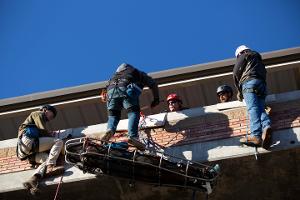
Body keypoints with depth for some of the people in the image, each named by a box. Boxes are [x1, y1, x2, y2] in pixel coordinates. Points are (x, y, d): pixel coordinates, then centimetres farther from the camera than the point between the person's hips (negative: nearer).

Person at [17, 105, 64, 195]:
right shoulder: (38, 114, 14)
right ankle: (50, 167, -33)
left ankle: (33, 180, -38)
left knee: (48, 158, -14)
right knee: (59, 142, -13)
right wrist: (53, 137, 13)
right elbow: (43, 130, -1)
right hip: (28, 141, -8)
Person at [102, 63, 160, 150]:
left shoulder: (117, 73, 44)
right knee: (133, 112, -5)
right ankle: (132, 136, -26)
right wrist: (156, 99, 29)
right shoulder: (140, 74, 33)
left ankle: (110, 130, -19)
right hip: (127, 89, -4)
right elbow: (153, 84, 22)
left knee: (113, 115, 11)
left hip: (111, 89, 4)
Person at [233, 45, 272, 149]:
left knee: (253, 109, -22)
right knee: (260, 109, -10)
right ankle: (266, 126, -42)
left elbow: (236, 74, 9)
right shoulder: (259, 59, 39)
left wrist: (239, 91, 17)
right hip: (262, 84, 6)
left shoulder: (243, 56, 19)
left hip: (249, 82, -6)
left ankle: (256, 135, -41)